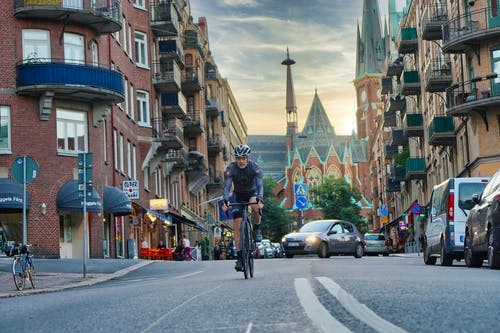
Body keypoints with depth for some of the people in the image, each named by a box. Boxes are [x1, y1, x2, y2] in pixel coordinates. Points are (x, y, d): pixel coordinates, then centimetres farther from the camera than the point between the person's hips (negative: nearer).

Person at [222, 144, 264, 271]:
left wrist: (260, 199, -50)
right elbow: (227, 186, -28)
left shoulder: (255, 167, -23)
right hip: (238, 195, 1)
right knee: (238, 224, -11)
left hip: (252, 193, -1)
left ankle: (257, 228, -10)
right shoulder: (230, 169, -22)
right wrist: (226, 201, -46)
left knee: (254, 204, -37)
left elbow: (260, 185, -32)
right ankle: (239, 256, -7)